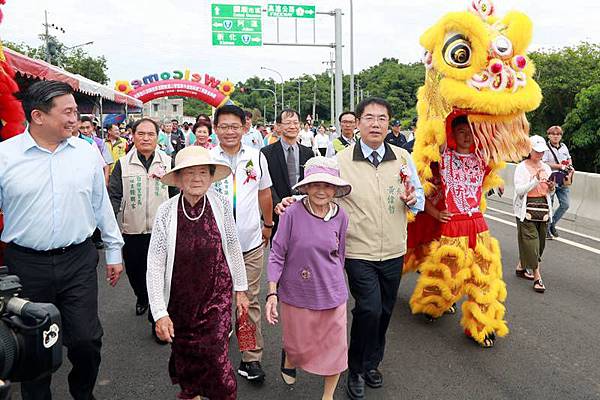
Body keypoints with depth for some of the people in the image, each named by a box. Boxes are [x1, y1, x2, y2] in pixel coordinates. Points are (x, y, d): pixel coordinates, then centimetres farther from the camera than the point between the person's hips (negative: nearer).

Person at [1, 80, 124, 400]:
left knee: (86, 341, 4)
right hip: (26, 265, -1)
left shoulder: (87, 152, 2)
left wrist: (114, 251, 12)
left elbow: (102, 205, 10)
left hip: (78, 261, 1)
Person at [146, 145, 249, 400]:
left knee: (216, 356, -5)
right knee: (184, 352, 18)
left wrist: (240, 289, 7)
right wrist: (159, 313, -14)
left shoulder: (221, 205, -12)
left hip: (217, 295, -1)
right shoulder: (166, 211, -15)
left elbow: (233, 248, 0)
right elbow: (155, 265, -12)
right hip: (180, 299, 1)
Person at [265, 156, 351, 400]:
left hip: (331, 295, 2)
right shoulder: (293, 213, -16)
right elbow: (277, 254, -11)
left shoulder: (340, 216, -5)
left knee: (334, 349, 10)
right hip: (296, 294, -2)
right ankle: (289, 357, 54)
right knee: (299, 345, 16)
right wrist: (272, 293, -16)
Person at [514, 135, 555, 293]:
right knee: (531, 242, -7)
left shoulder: (546, 168, 12)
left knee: (539, 241, 9)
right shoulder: (522, 167, -4)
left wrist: (552, 188, -4)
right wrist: (536, 180, -22)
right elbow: (519, 190, -14)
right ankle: (537, 277, -2)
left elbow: (549, 193, 18)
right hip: (527, 209, -6)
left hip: (543, 209, 6)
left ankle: (521, 267, 28)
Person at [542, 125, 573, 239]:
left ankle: (552, 224, 22)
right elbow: (544, 163, -17)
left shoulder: (563, 146, 13)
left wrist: (570, 167, 6)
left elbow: (569, 158, 26)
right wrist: (560, 166, -17)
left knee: (565, 204, 3)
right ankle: (546, 229, 14)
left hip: (563, 181, 6)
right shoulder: (546, 148, -7)